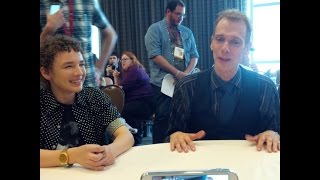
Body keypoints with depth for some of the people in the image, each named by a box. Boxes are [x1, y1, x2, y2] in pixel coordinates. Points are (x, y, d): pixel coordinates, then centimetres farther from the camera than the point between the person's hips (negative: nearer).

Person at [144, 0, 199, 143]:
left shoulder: (187, 32, 14)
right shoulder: (155, 29, -1)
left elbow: (194, 55, 11)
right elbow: (155, 55, -12)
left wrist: (187, 73, -10)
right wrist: (177, 73, -15)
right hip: (162, 83, -4)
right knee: (162, 117, -3)